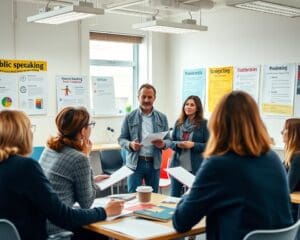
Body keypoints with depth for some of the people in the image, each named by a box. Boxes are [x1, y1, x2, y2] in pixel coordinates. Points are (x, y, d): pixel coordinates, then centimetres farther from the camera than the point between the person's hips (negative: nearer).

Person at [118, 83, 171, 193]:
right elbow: (121, 139, 3)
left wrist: (163, 144, -15)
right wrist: (130, 145, -18)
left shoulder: (162, 118, 6)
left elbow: (168, 140, 7)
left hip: (154, 163, 2)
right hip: (135, 163, -2)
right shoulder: (130, 117, 1)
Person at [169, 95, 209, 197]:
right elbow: (171, 142, 11)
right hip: (177, 165, 4)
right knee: (174, 196, 10)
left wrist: (193, 145, -19)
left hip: (195, 167, -3)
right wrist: (177, 144, -11)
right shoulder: (178, 122, 8)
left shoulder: (204, 123, -4)